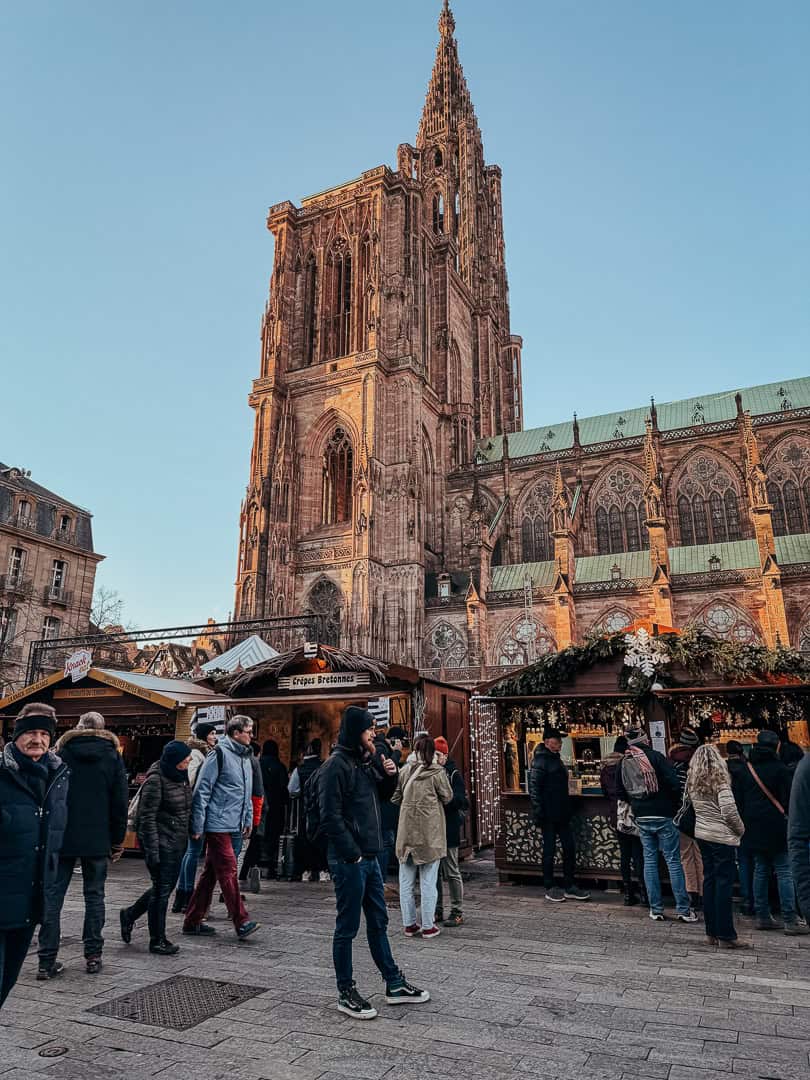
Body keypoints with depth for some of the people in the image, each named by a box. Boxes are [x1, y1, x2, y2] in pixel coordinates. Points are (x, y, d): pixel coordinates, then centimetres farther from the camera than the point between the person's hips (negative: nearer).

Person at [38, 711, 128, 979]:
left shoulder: (61, 752, 1)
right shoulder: (113, 755, 1)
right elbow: (120, 801, 1)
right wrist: (117, 840, 8)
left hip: (62, 837, 0)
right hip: (97, 839, 0)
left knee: (53, 896, 7)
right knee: (94, 896, 9)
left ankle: (47, 961, 6)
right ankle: (93, 956, 11)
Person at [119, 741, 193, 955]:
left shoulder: (181, 777, 7)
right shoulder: (156, 780, -18)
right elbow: (147, 817, -18)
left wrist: (187, 836, 16)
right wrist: (152, 850, -19)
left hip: (177, 842, 8)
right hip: (161, 843, -8)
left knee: (166, 887, 16)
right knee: (161, 889, 1)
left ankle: (129, 915, 36)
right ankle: (157, 940, 16)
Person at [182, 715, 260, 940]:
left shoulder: (245, 757, 15)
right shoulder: (220, 754, -11)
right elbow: (202, 791, -12)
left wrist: (249, 819, 18)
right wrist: (197, 825, -13)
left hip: (233, 826, 9)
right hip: (218, 824, -9)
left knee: (211, 873, 13)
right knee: (228, 871, -7)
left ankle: (193, 921, 21)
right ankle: (242, 922, -4)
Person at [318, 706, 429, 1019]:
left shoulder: (366, 761, 10)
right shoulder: (336, 764, -16)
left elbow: (384, 795, 22)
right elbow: (330, 816, -20)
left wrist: (390, 775, 2)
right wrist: (352, 854, -19)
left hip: (370, 856, 9)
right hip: (348, 860, -9)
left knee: (378, 922, 17)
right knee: (347, 927, 5)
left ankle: (394, 985, 28)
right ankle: (346, 994, 19)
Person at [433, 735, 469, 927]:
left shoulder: (453, 774, -6)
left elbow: (460, 800, -14)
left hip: (448, 830, -5)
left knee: (452, 872, 2)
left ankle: (457, 912, 12)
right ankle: (437, 910, 25)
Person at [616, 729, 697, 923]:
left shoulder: (624, 763, 4)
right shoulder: (655, 757, -12)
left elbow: (620, 792, 9)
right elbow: (674, 783, -16)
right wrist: (674, 804, 1)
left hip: (641, 818, 4)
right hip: (663, 815, -4)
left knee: (649, 860, 11)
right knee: (673, 861, 3)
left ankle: (656, 909, 14)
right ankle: (683, 909, 7)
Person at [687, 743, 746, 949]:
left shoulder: (692, 782, 7)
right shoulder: (719, 780, -14)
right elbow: (729, 811, -16)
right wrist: (740, 829, 1)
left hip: (701, 834, 7)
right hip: (722, 837, -6)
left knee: (709, 880, 12)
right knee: (724, 883, -1)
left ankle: (711, 932, 17)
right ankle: (725, 936, 3)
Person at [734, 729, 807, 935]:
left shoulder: (746, 770, 9)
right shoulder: (780, 769, -9)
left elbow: (738, 801, 12)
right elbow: (789, 800, -9)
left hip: (754, 830, 6)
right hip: (776, 828, -6)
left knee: (761, 871, 11)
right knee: (784, 872, -1)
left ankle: (762, 916, 14)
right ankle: (790, 921, -1)